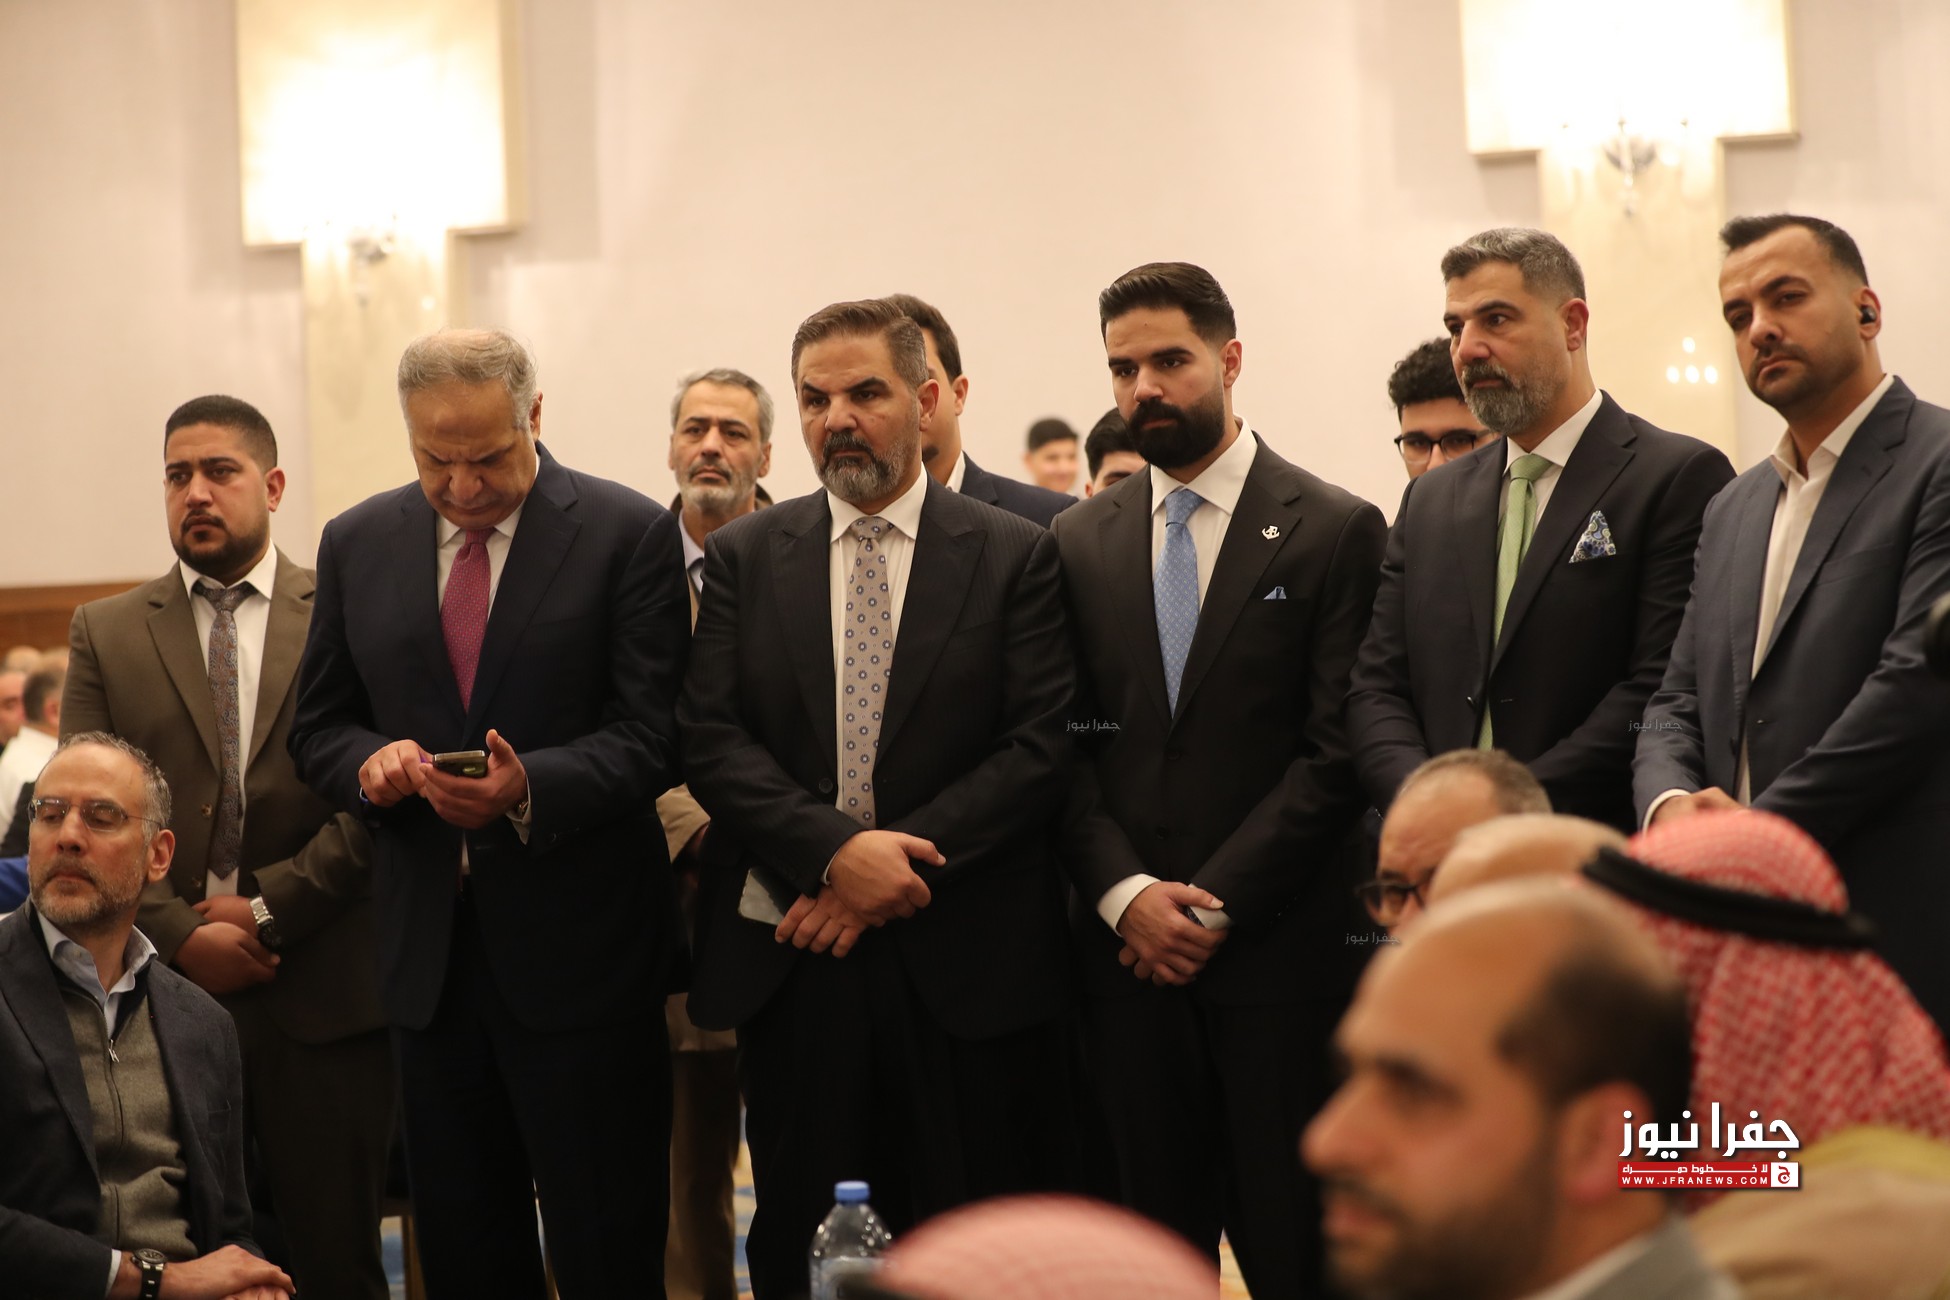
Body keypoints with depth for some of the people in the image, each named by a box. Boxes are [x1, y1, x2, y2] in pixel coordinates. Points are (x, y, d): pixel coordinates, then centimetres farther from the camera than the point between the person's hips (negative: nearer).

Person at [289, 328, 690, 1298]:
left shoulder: (629, 535, -4)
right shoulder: (357, 545, 9)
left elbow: (651, 737, -9)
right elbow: (318, 727, 14)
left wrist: (531, 787, -26)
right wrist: (369, 762, -10)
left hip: (578, 951, -4)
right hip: (426, 947, 4)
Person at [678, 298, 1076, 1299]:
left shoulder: (1014, 557, 3)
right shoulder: (742, 558, 9)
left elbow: (1042, 748, -5)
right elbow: (709, 740, 0)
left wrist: (893, 860, -13)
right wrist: (834, 849, -15)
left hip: (963, 963, -2)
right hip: (788, 961, 2)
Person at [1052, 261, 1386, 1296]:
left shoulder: (1335, 532, 0)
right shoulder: (1079, 543, 12)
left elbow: (1336, 749, -7)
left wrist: (1216, 902, -11)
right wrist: (1125, 893, -7)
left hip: (1282, 949, -3)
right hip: (1128, 946, 3)